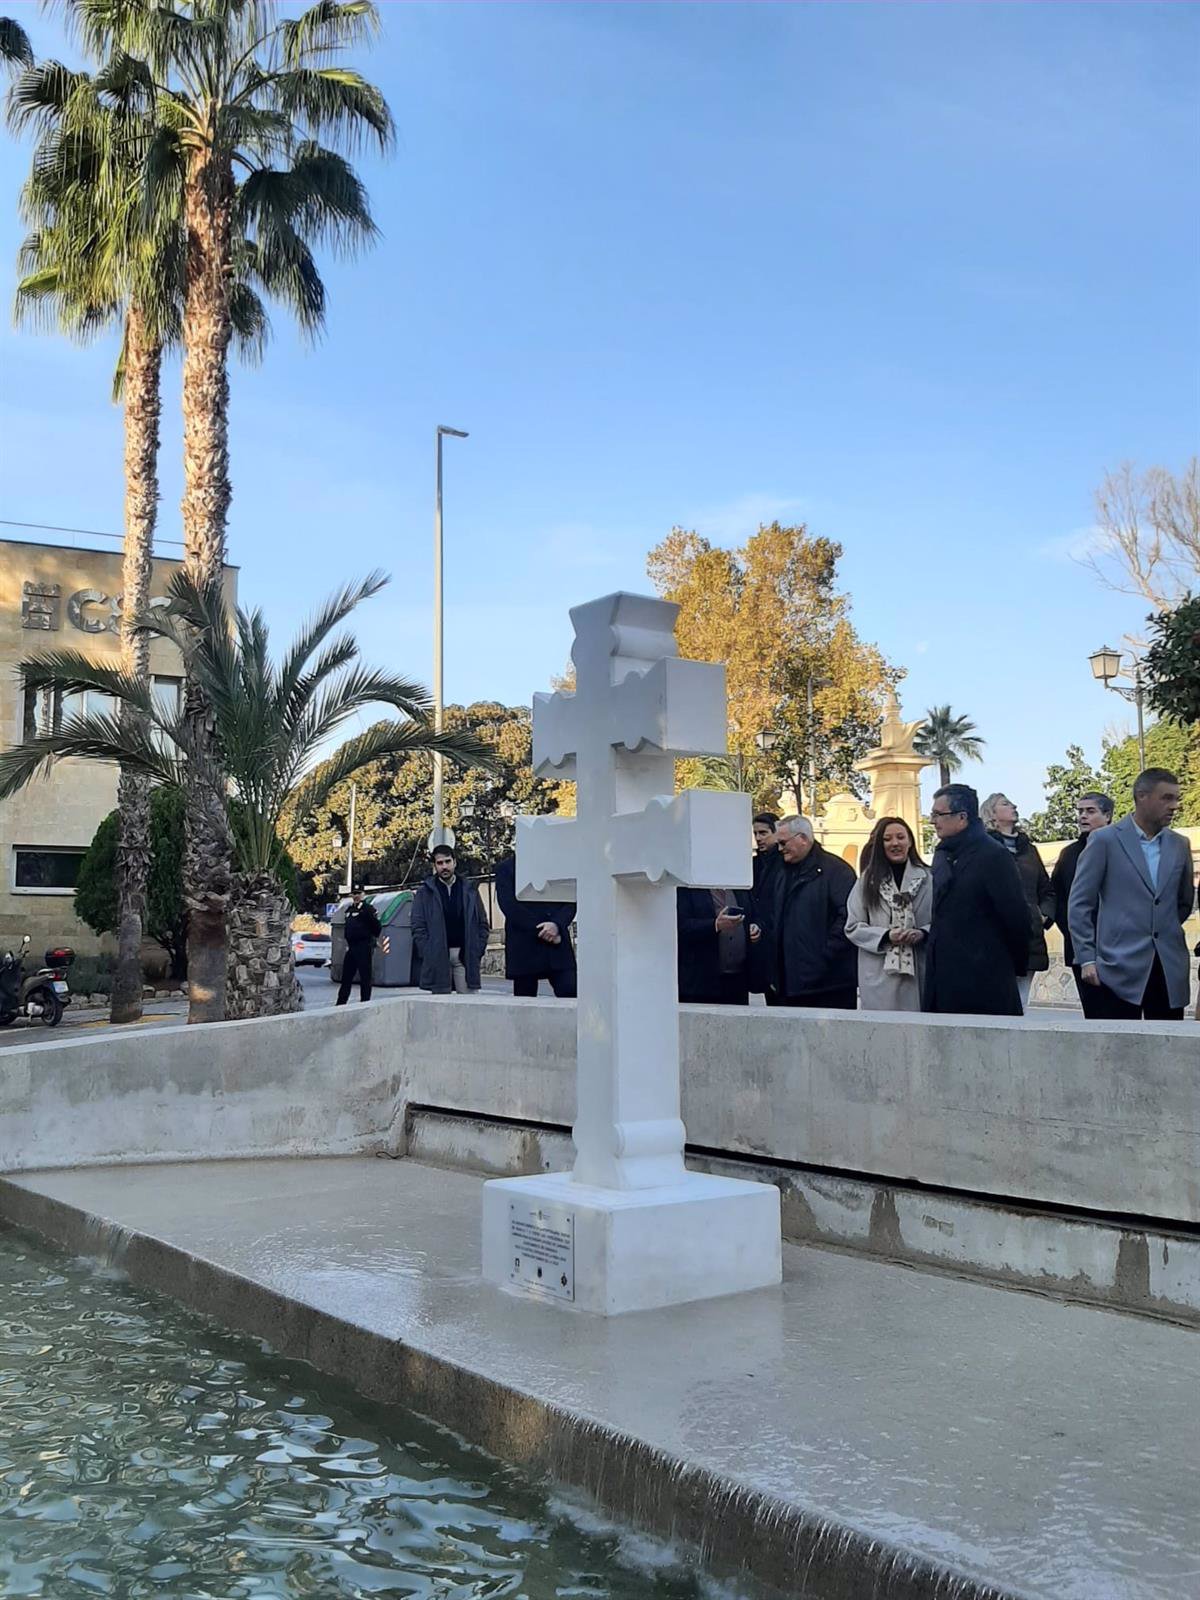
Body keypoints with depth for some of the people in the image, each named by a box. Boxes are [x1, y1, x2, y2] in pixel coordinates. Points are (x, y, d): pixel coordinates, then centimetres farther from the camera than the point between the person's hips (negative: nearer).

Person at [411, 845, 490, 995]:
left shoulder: (469, 891, 11)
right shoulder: (425, 893, 6)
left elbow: (482, 924, 12)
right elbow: (418, 927, 3)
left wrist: (477, 951, 0)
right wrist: (428, 954, -7)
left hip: (465, 955, 1)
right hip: (437, 958, -1)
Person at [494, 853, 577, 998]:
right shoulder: (506, 868, 5)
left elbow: (570, 902, 7)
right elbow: (509, 906, -6)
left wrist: (557, 924, -13)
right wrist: (539, 930, -12)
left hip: (558, 945, 2)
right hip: (524, 948, -2)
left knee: (571, 995, -11)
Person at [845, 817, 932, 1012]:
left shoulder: (927, 879, 4)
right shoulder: (868, 881, 5)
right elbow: (852, 927, 3)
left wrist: (923, 933, -13)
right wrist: (886, 936, -10)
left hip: (919, 973, 0)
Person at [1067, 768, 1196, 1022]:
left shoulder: (1180, 845, 11)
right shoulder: (1104, 840, -2)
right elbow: (1079, 904, -3)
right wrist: (1086, 959, -7)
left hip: (1170, 969, 4)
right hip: (1119, 967, -4)